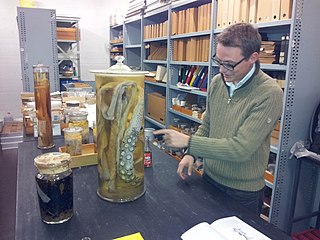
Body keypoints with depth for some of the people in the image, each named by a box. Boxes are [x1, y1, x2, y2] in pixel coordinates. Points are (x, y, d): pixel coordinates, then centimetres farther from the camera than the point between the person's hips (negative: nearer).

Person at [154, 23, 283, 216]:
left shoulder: (270, 94, -24)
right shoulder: (217, 82, -4)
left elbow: (241, 148, -29)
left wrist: (188, 142, -27)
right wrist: (192, 154, -5)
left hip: (243, 192, -5)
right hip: (210, 177, 6)